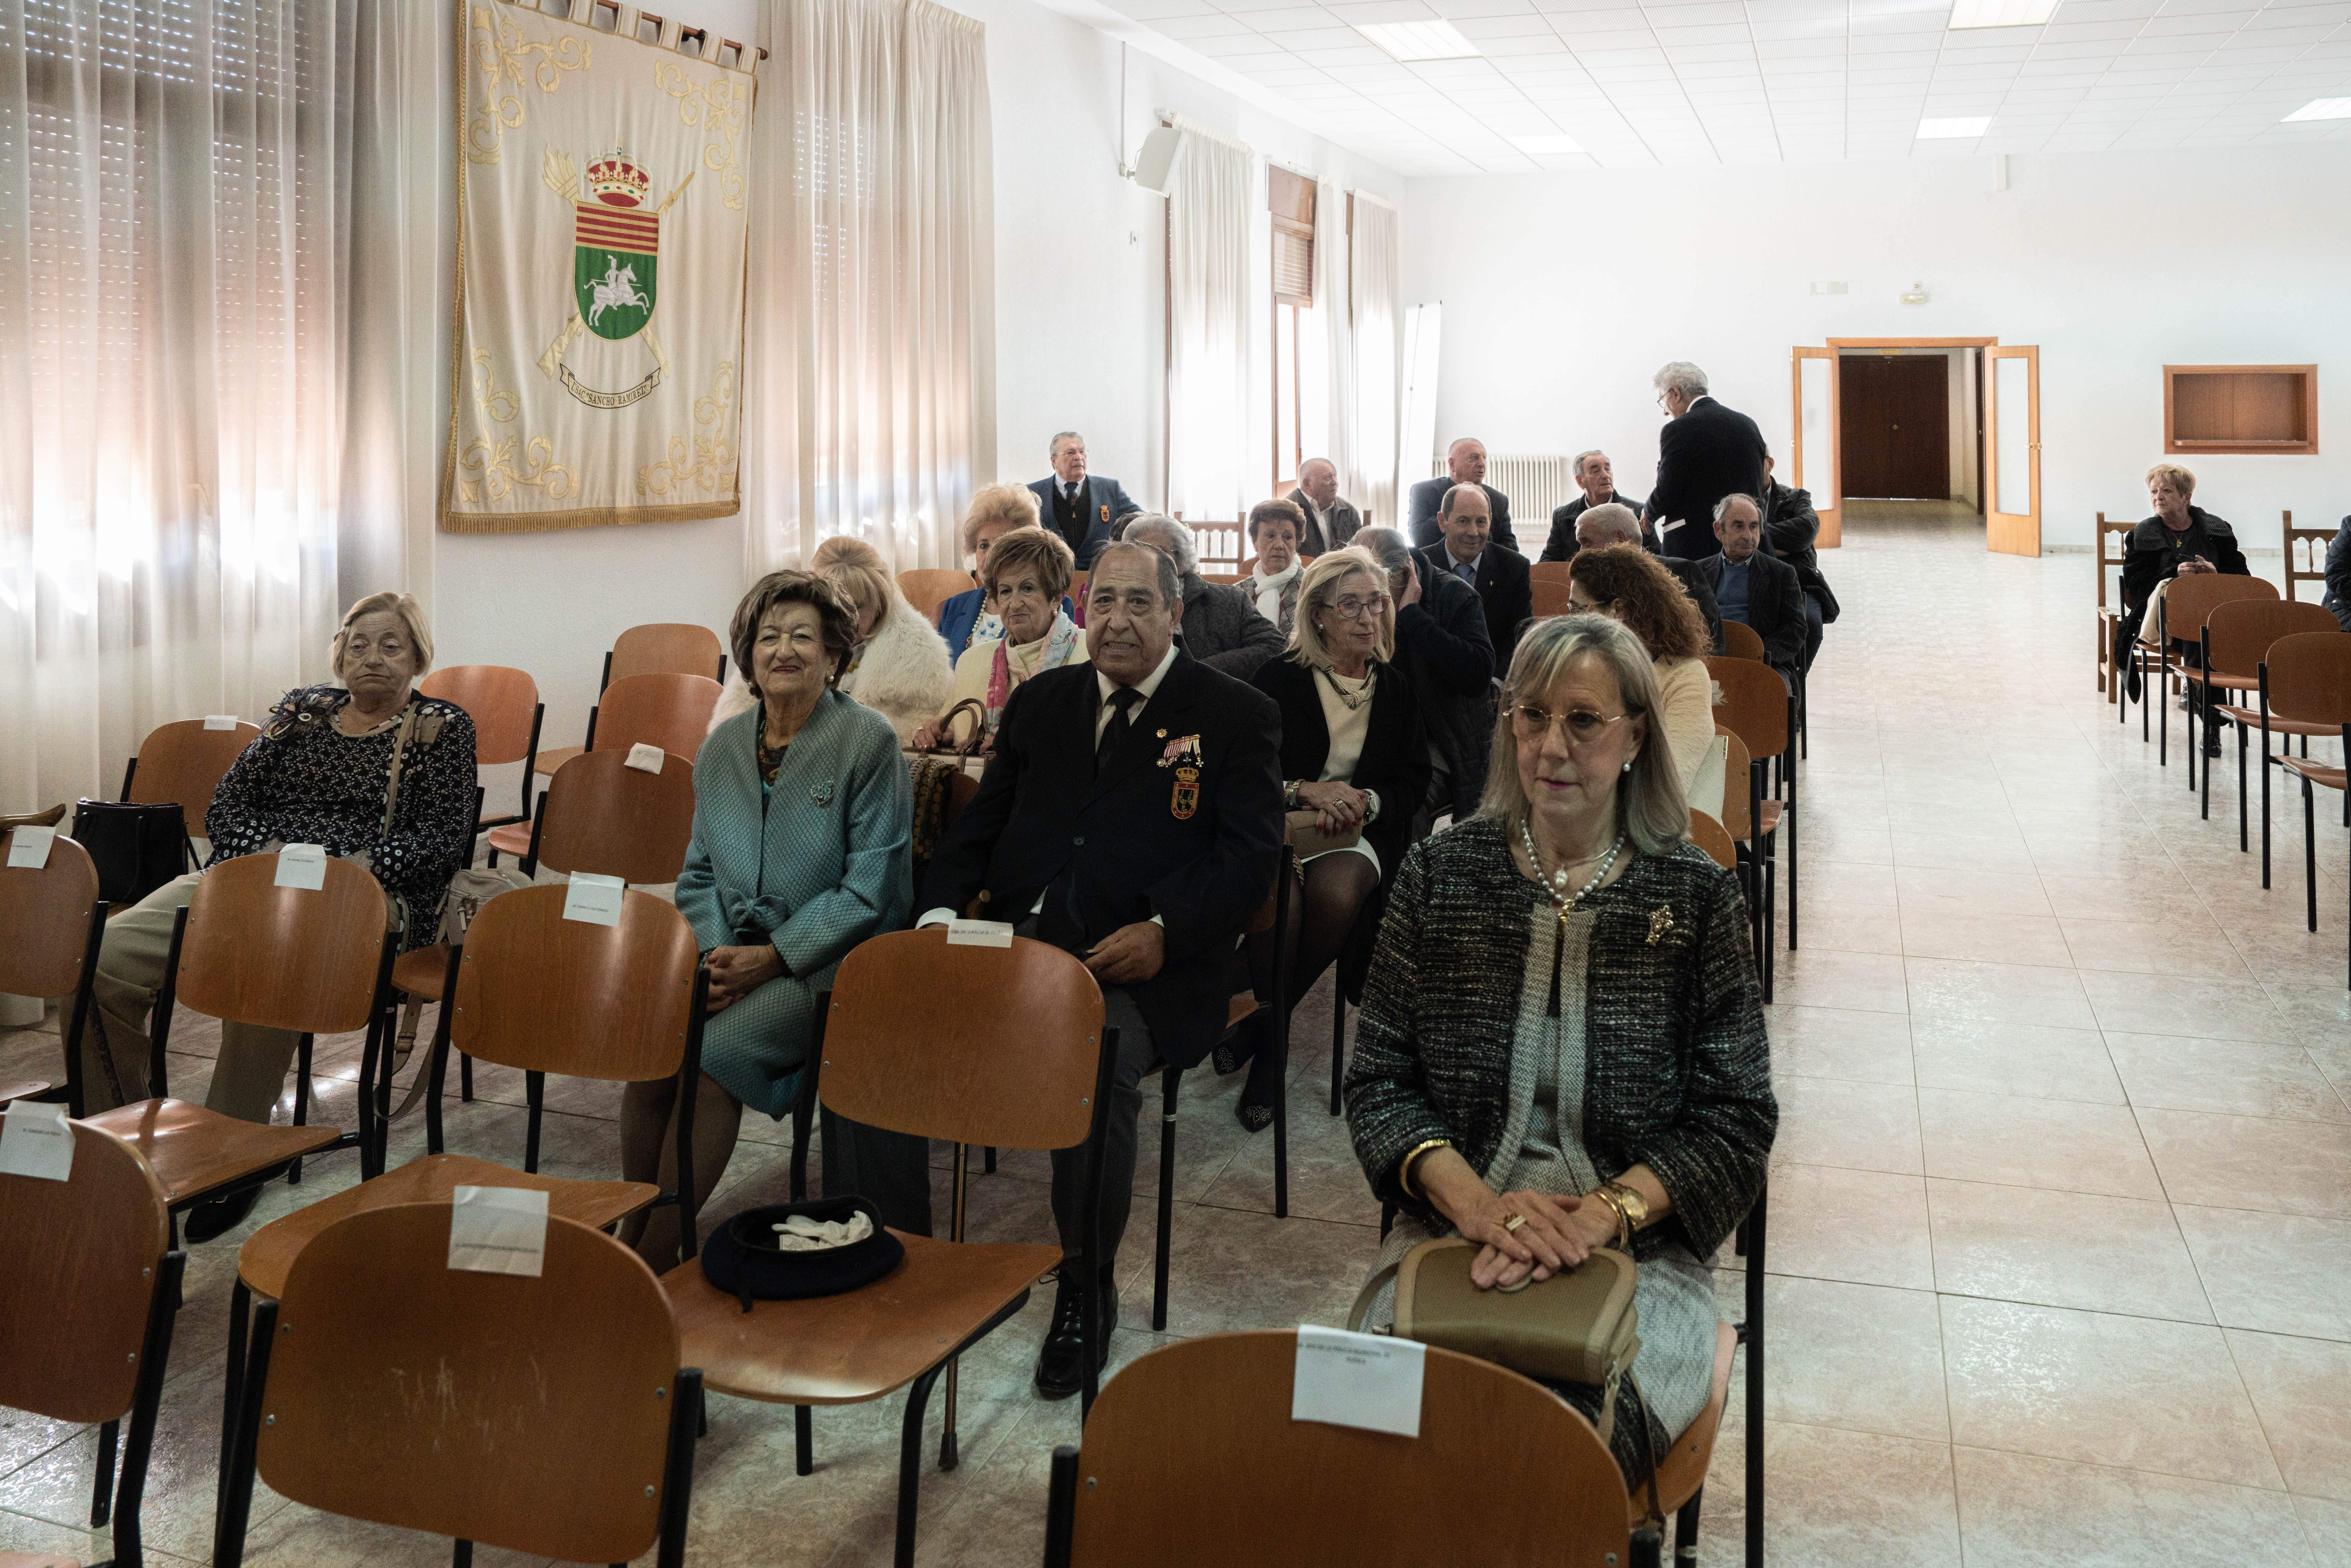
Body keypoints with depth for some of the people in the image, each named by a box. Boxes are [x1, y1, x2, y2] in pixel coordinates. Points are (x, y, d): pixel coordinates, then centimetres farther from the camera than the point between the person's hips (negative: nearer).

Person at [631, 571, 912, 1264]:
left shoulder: (869, 741, -6)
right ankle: (630, 1231, -6)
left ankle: (657, 1258, -14)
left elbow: (866, 890, -10)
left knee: (713, 1051, -27)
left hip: (824, 965, -5)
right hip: (731, 952, 5)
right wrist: (714, 953, -4)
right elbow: (699, 874, 16)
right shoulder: (723, 747, 12)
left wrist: (769, 959, -16)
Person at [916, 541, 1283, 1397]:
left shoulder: (1236, 714, 6)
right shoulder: (1041, 701, 20)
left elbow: (1253, 854, -2)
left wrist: (1165, 931, -18)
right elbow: (981, 821, 19)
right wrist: (941, 907, 0)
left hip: (1142, 969, -4)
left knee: (1098, 1066, -34)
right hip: (1017, 941, 4)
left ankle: (1086, 1289, -9)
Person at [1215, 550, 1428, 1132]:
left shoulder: (1398, 690, 12)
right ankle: (1272, 1042, -8)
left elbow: (1413, 784, 9)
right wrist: (1302, 790, -21)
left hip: (1362, 832, 2)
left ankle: (1262, 1031, -10)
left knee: (1335, 891, -33)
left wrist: (1366, 801, -12)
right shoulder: (1280, 679, 2)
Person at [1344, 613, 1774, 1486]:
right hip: (1452, 1233, 1)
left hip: (1639, 1252, -1)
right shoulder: (1440, 874, 7)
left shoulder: (1695, 896, 3)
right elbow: (1379, 1080, 5)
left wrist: (1599, 1216, -15)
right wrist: (1474, 1202, -13)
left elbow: (1737, 1119, 1)